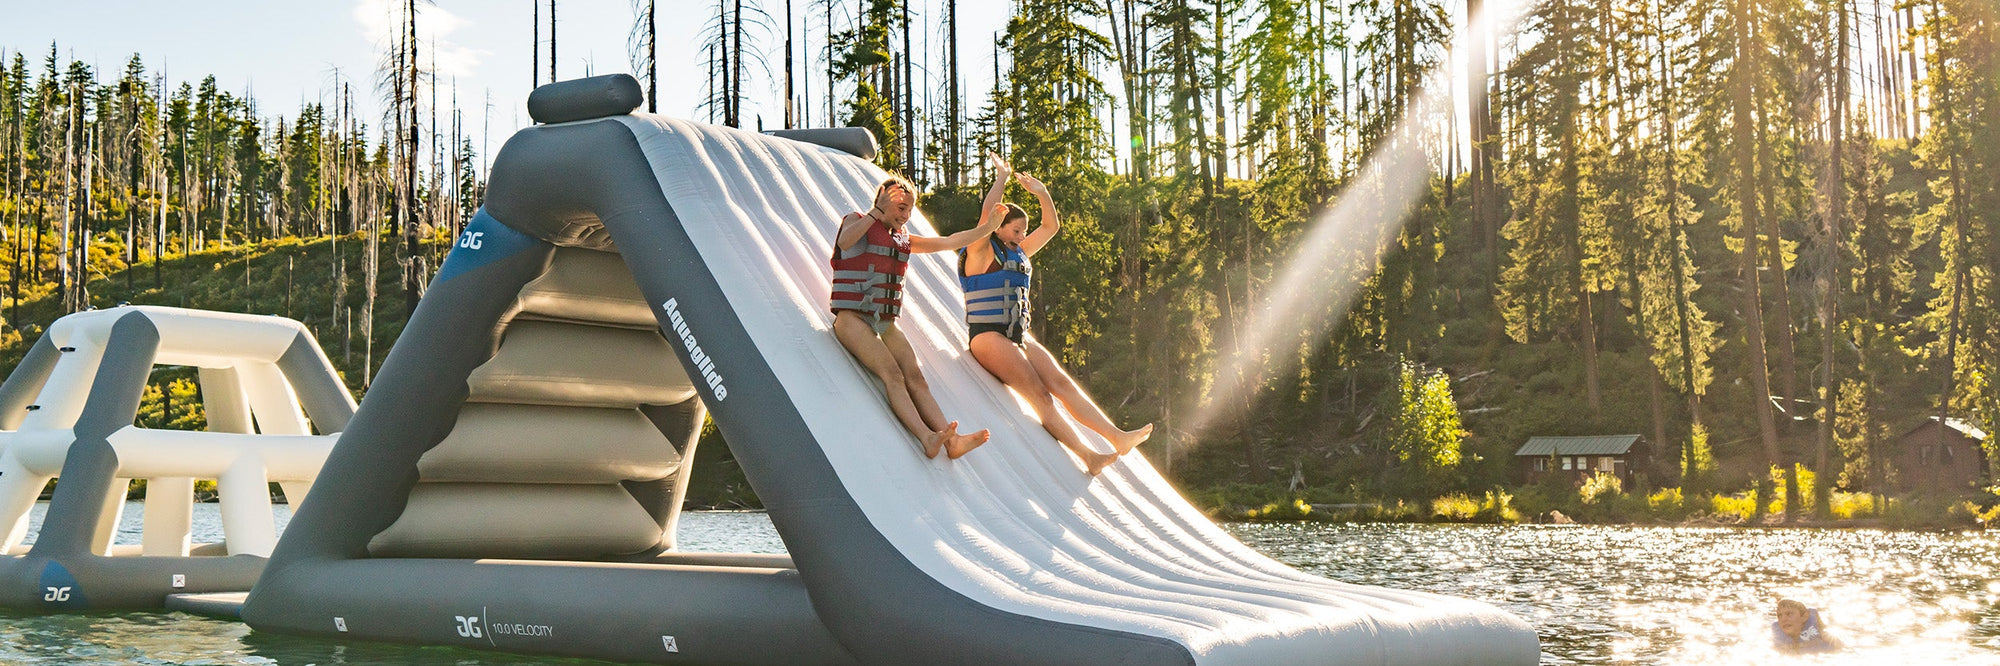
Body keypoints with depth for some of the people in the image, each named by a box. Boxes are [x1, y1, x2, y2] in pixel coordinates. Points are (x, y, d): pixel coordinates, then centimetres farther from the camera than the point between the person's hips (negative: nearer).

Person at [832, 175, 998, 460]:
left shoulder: (903, 239, 23)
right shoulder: (857, 221, 4)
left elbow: (949, 243, 26)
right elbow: (844, 242, -20)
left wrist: (989, 227, 21)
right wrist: (877, 212, -17)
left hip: (886, 323, 6)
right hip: (853, 318, -6)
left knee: (914, 376, -16)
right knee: (892, 373, -26)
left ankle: (952, 441, -35)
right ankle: (927, 437, -45)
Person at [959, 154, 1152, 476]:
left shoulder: (1018, 253, 21)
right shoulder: (982, 252, -2)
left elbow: (1051, 226, 24)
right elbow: (989, 211, -17)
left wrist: (1042, 193, 12)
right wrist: (1002, 177, -8)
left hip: (1019, 336, 8)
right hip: (987, 336, -8)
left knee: (1061, 383, -7)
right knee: (1038, 394, -18)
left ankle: (1118, 437, -18)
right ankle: (1087, 455, -28)